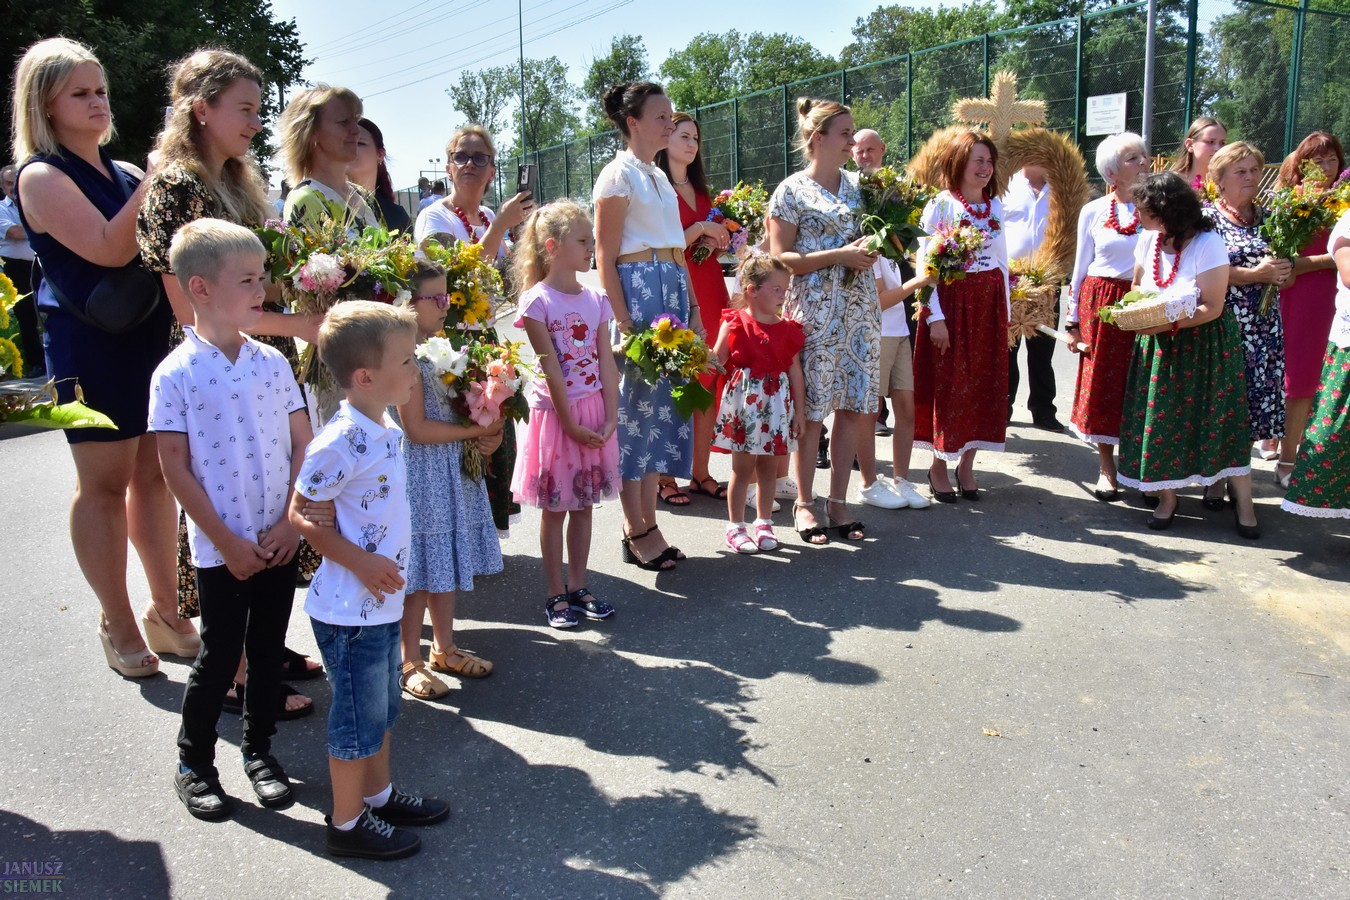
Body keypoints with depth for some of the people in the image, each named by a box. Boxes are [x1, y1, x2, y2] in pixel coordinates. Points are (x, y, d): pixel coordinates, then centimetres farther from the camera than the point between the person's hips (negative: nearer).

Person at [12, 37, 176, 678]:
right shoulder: (41, 176, -7)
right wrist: (154, 181, -20)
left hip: (150, 336, 6)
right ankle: (118, 626, 15)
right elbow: (108, 249, -21)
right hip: (91, 347, -6)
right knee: (104, 484, 3)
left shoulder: (125, 173, 13)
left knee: (154, 475, 12)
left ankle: (164, 608, 24)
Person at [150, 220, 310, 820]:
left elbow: (302, 445, 3)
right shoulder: (175, 374, -10)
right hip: (221, 547, -3)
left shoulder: (272, 363, 1)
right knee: (220, 656, 6)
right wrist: (228, 543, -12)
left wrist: (291, 522, -6)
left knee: (269, 650, 14)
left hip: (280, 539, 4)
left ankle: (258, 749, 33)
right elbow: (175, 468, -10)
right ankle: (193, 764, 27)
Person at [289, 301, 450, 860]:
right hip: (350, 609, -9)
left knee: (382, 708, 23)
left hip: (382, 603, 9)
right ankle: (346, 823, 24)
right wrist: (360, 562, -22)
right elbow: (301, 515, -18)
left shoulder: (388, 431, 3)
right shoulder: (341, 442, -24)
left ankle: (379, 795, 41)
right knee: (358, 719, 7)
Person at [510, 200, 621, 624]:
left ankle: (579, 586, 23)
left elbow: (606, 363, 2)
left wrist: (610, 418, -6)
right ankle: (556, 593, 15)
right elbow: (551, 370, -14)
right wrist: (571, 423, -16)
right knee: (554, 507, 5)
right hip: (555, 411, -5)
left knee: (583, 505, 12)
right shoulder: (537, 301, -10)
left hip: (595, 411, 5)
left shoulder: (596, 299, 6)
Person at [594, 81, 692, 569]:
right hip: (637, 288, -8)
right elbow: (605, 257, -11)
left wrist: (693, 308, 14)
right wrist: (623, 321, -17)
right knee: (636, 406, -4)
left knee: (664, 405, 8)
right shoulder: (619, 175, -6)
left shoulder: (659, 177, 19)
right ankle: (636, 530, 4)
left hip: (674, 289, 9)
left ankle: (648, 523, 16)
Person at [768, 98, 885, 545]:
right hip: (814, 310, -5)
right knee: (811, 407, -2)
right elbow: (780, 258, -8)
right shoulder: (792, 191, -3)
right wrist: (840, 256, -16)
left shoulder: (859, 185, 13)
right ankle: (804, 503, 11)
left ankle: (838, 501, 14)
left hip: (859, 306, 5)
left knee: (853, 404, 4)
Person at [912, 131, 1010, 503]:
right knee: (947, 385, -1)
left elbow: (1002, 262, 15)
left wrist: (1005, 311, 11)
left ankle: (966, 465, 17)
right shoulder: (940, 206, -6)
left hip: (988, 305, 6)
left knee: (984, 386, 6)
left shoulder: (995, 206, 11)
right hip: (951, 303, -5)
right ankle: (939, 467, 12)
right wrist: (935, 317, -17)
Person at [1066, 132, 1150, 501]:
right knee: (1101, 383, 2)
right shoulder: (1093, 211, 5)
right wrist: (1073, 319, 6)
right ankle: (1106, 468, 14)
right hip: (1100, 305, 0)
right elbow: (1080, 267, 8)